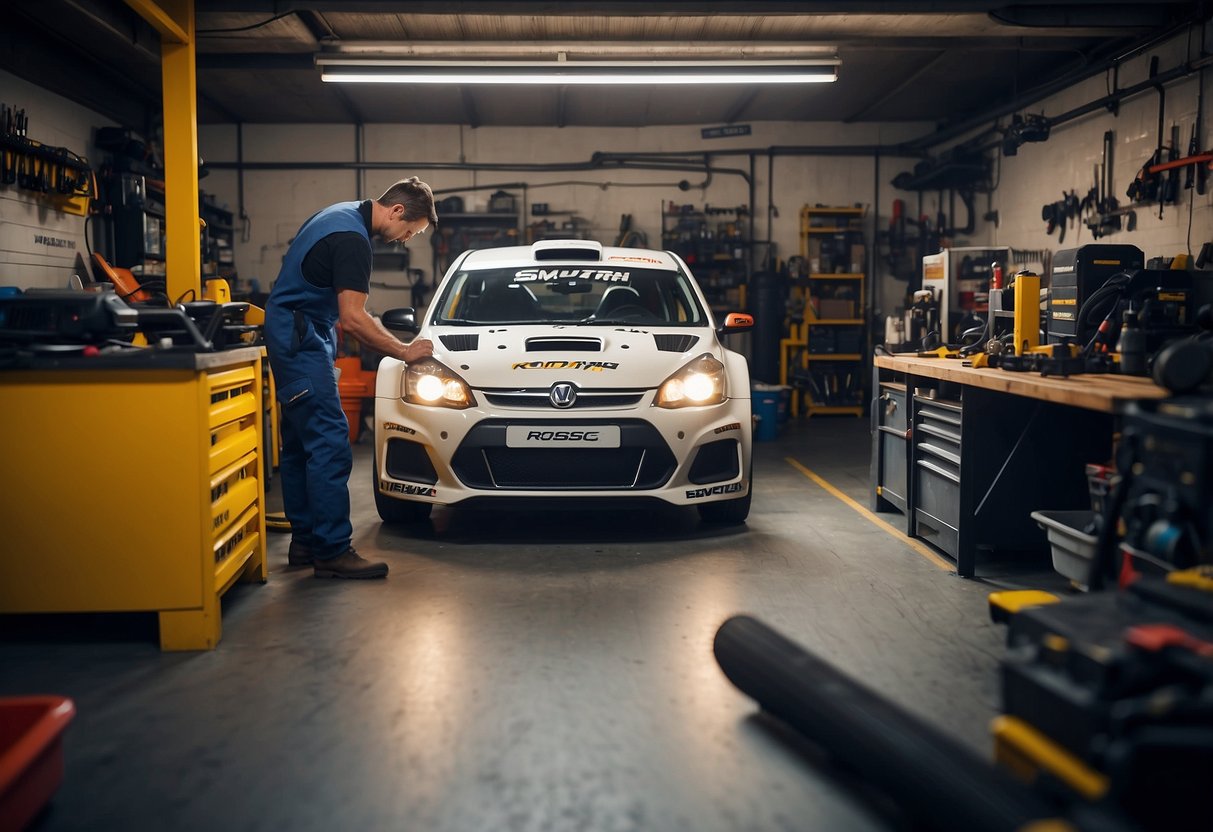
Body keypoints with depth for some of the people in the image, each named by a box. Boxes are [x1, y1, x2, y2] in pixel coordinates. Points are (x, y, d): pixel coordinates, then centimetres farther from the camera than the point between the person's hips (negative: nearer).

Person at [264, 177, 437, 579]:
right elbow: (353, 319, -23)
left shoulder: (342, 215, 12)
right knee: (330, 445, -12)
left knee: (301, 443, 12)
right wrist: (404, 351, -14)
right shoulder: (352, 238, -20)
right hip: (301, 339, -11)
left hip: (294, 337, 11)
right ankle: (332, 552, -9)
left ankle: (305, 542, 19)